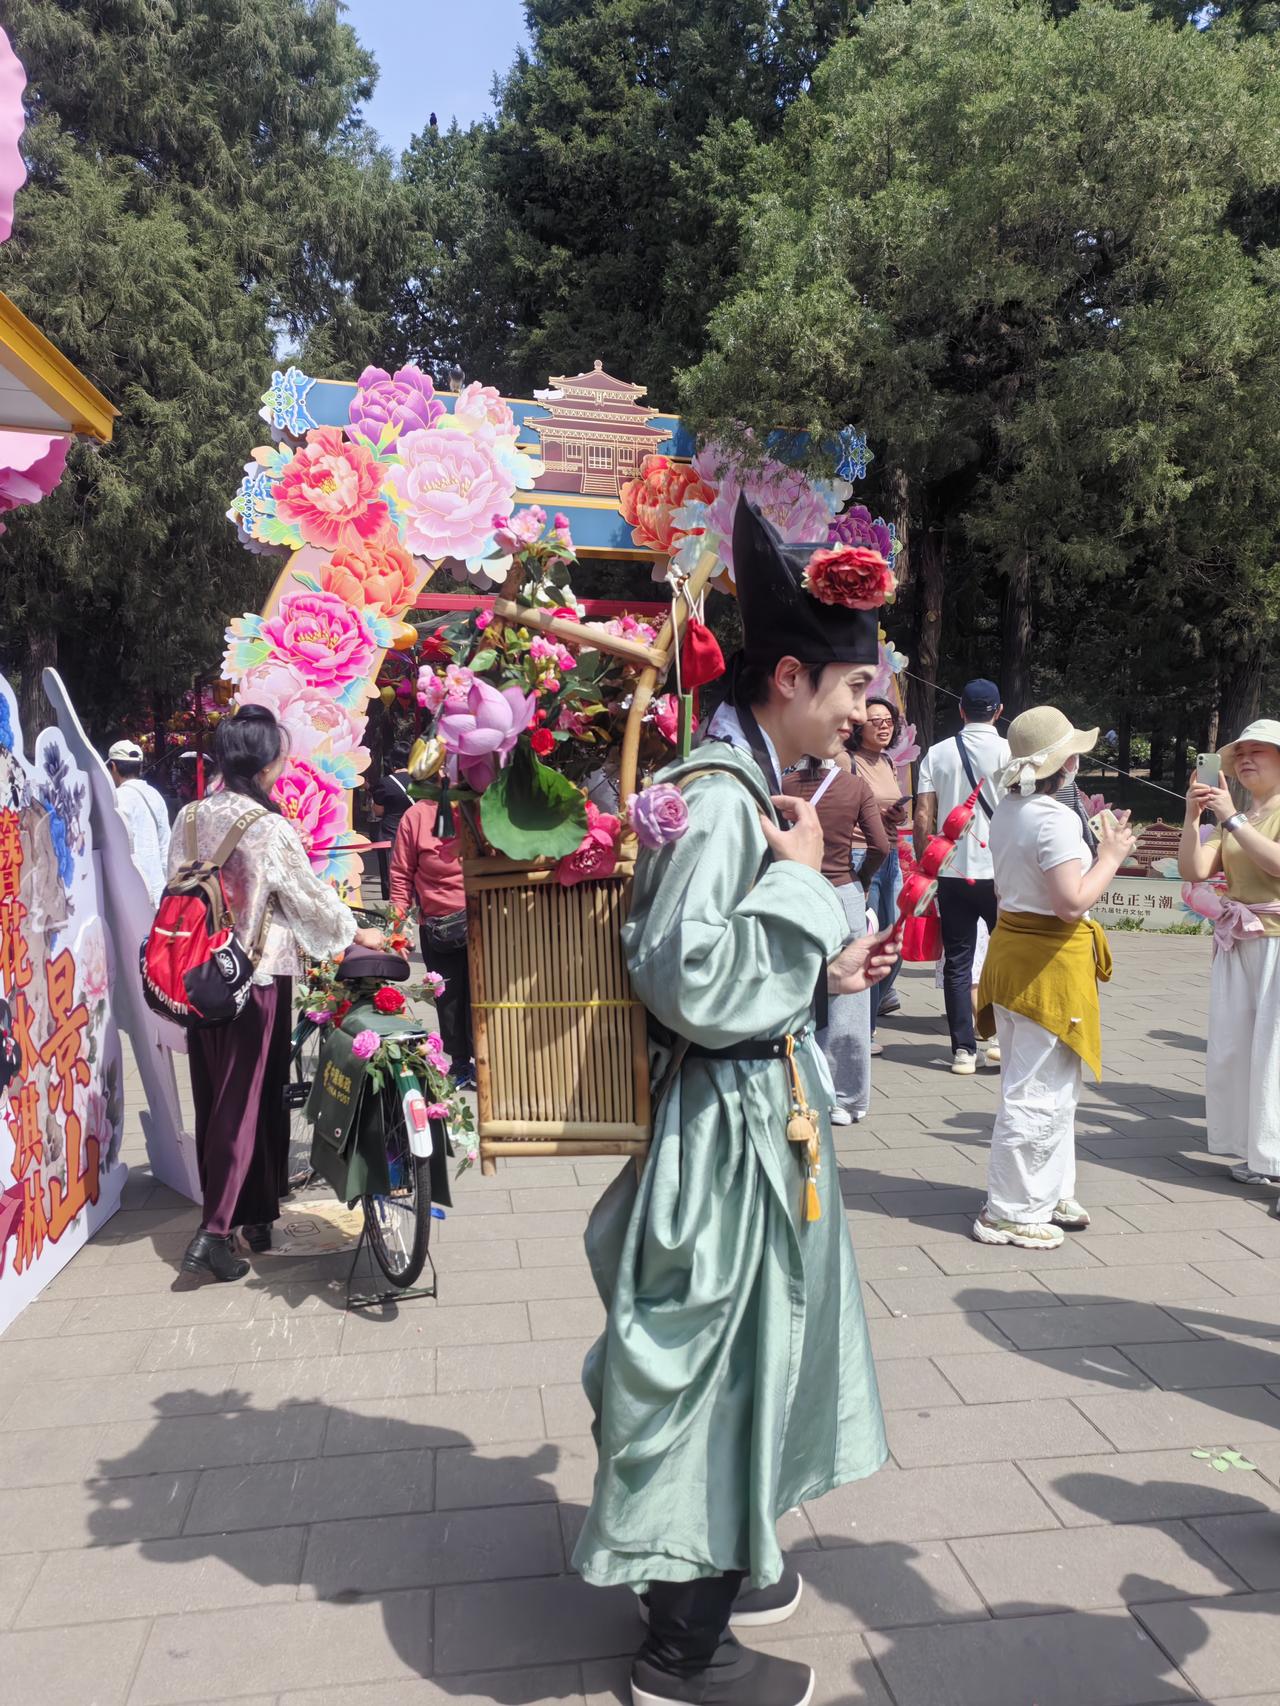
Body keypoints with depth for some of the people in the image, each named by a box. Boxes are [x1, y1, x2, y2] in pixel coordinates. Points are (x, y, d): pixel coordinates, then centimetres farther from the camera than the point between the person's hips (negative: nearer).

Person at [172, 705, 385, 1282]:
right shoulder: (268, 828, -15)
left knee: (212, 1099, 14)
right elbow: (310, 897, -7)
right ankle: (215, 1232, 3)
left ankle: (239, 1212, 27)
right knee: (246, 1102, 2)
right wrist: (355, 932, 10)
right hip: (256, 978, -6)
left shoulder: (189, 818, 2)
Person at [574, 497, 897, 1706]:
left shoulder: (746, 785, 9)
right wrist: (797, 878, -20)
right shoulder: (718, 798, -23)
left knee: (742, 1352, 23)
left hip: (761, 1107, 10)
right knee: (709, 1357, 6)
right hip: (727, 1124, -10)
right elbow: (696, 988, -30)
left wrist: (822, 972, 8)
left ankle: (715, 1565, 45)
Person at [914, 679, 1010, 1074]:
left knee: (957, 963, 7)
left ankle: (963, 1048, 7)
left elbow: (923, 816, 1)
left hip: (953, 873, 2)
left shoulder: (937, 754, 4)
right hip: (1000, 872, -2)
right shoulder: (1010, 752, -4)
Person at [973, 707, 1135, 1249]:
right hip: (1050, 963, -10)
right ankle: (1010, 1213, 9)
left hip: (1011, 949, 10)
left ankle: (1050, 1195, 32)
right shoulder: (1057, 819, -20)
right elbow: (1073, 903, -25)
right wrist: (1111, 856, -11)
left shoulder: (1006, 812, 8)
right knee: (1040, 1094, 0)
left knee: (1054, 1085, 21)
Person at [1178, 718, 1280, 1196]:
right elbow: (1194, 870, 4)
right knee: (1232, 1049, 7)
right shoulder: (1234, 817, 13)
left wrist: (1232, 819, -19)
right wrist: (1193, 817, -6)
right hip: (1238, 942, 6)